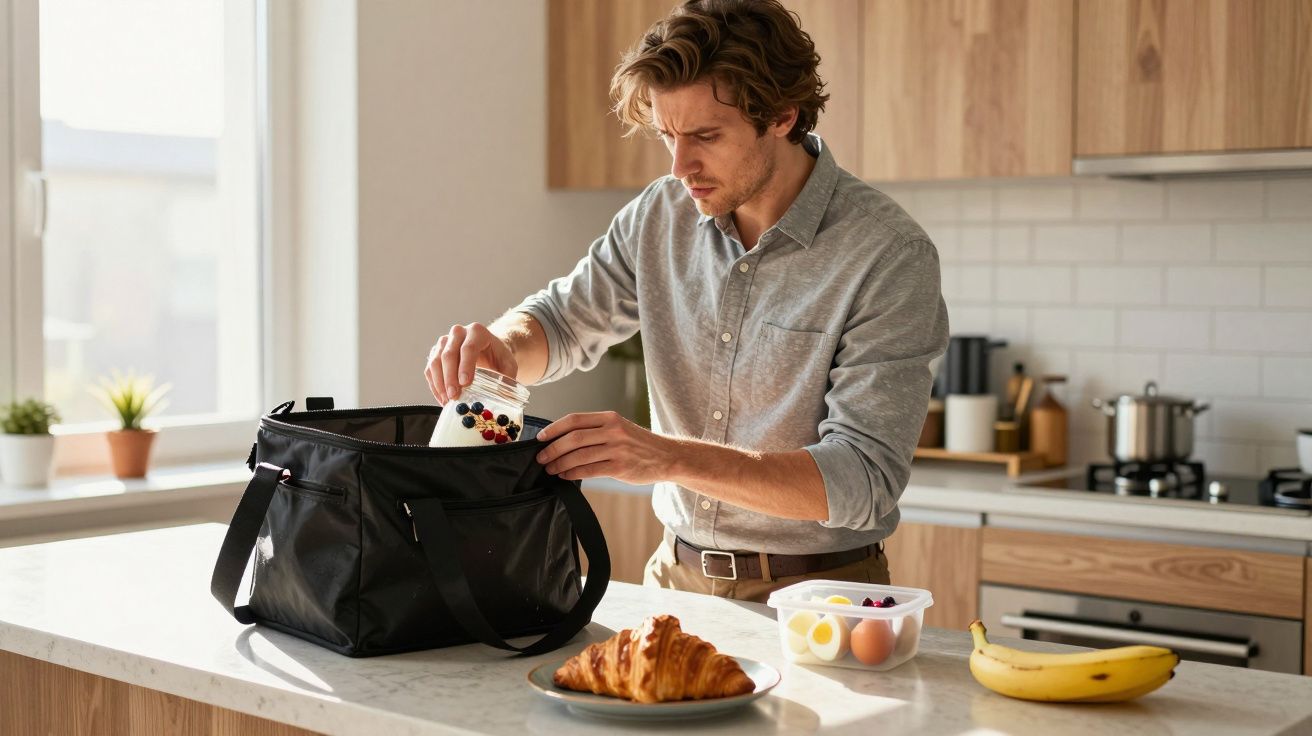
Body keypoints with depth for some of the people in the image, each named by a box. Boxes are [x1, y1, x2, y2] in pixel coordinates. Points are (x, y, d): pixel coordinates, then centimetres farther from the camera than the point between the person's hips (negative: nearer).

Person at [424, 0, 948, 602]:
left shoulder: (890, 256, -14)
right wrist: (502, 346, -8)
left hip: (814, 594, -5)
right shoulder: (660, 215, 3)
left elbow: (864, 478, -20)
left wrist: (670, 456, -30)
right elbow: (564, 321, 17)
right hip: (675, 576, 5)